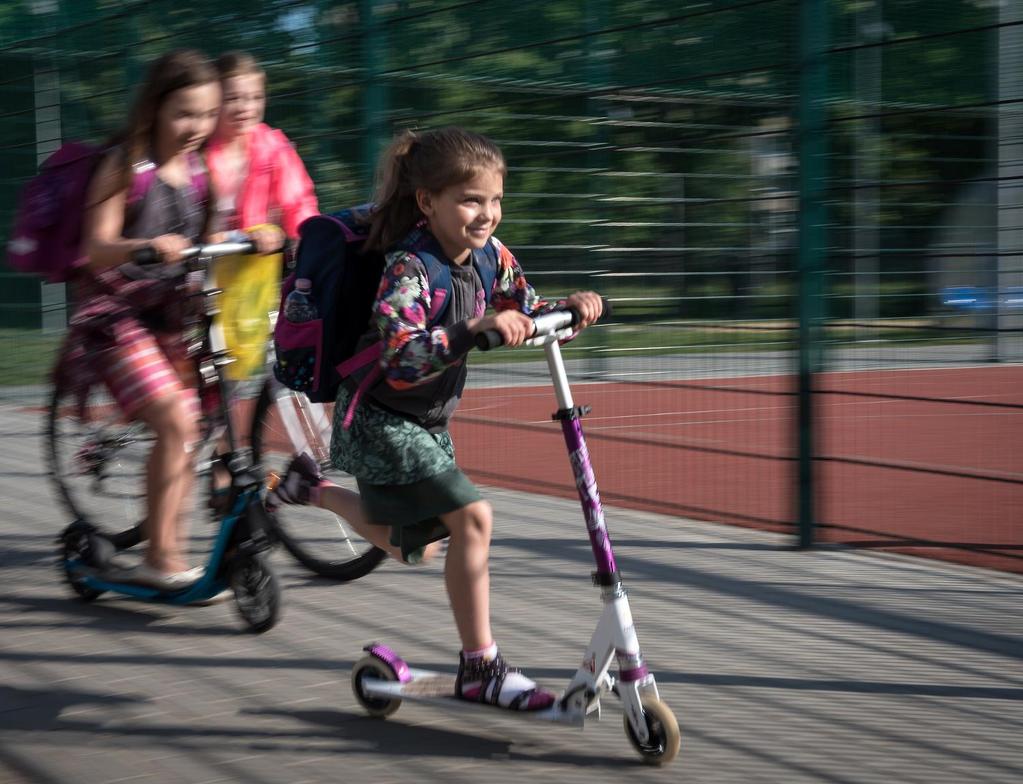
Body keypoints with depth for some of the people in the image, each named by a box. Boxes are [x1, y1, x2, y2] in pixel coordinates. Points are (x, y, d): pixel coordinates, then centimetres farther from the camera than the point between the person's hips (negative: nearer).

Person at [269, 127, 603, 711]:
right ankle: (481, 668, -9)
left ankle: (312, 489, 40)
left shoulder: (490, 255, -5)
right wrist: (476, 329, -52)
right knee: (472, 518, -20)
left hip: (428, 422, 9)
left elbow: (530, 314, 4)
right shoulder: (407, 268, -28)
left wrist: (572, 308, -17)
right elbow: (402, 355, -41)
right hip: (379, 421, -9)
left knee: (415, 548, 20)